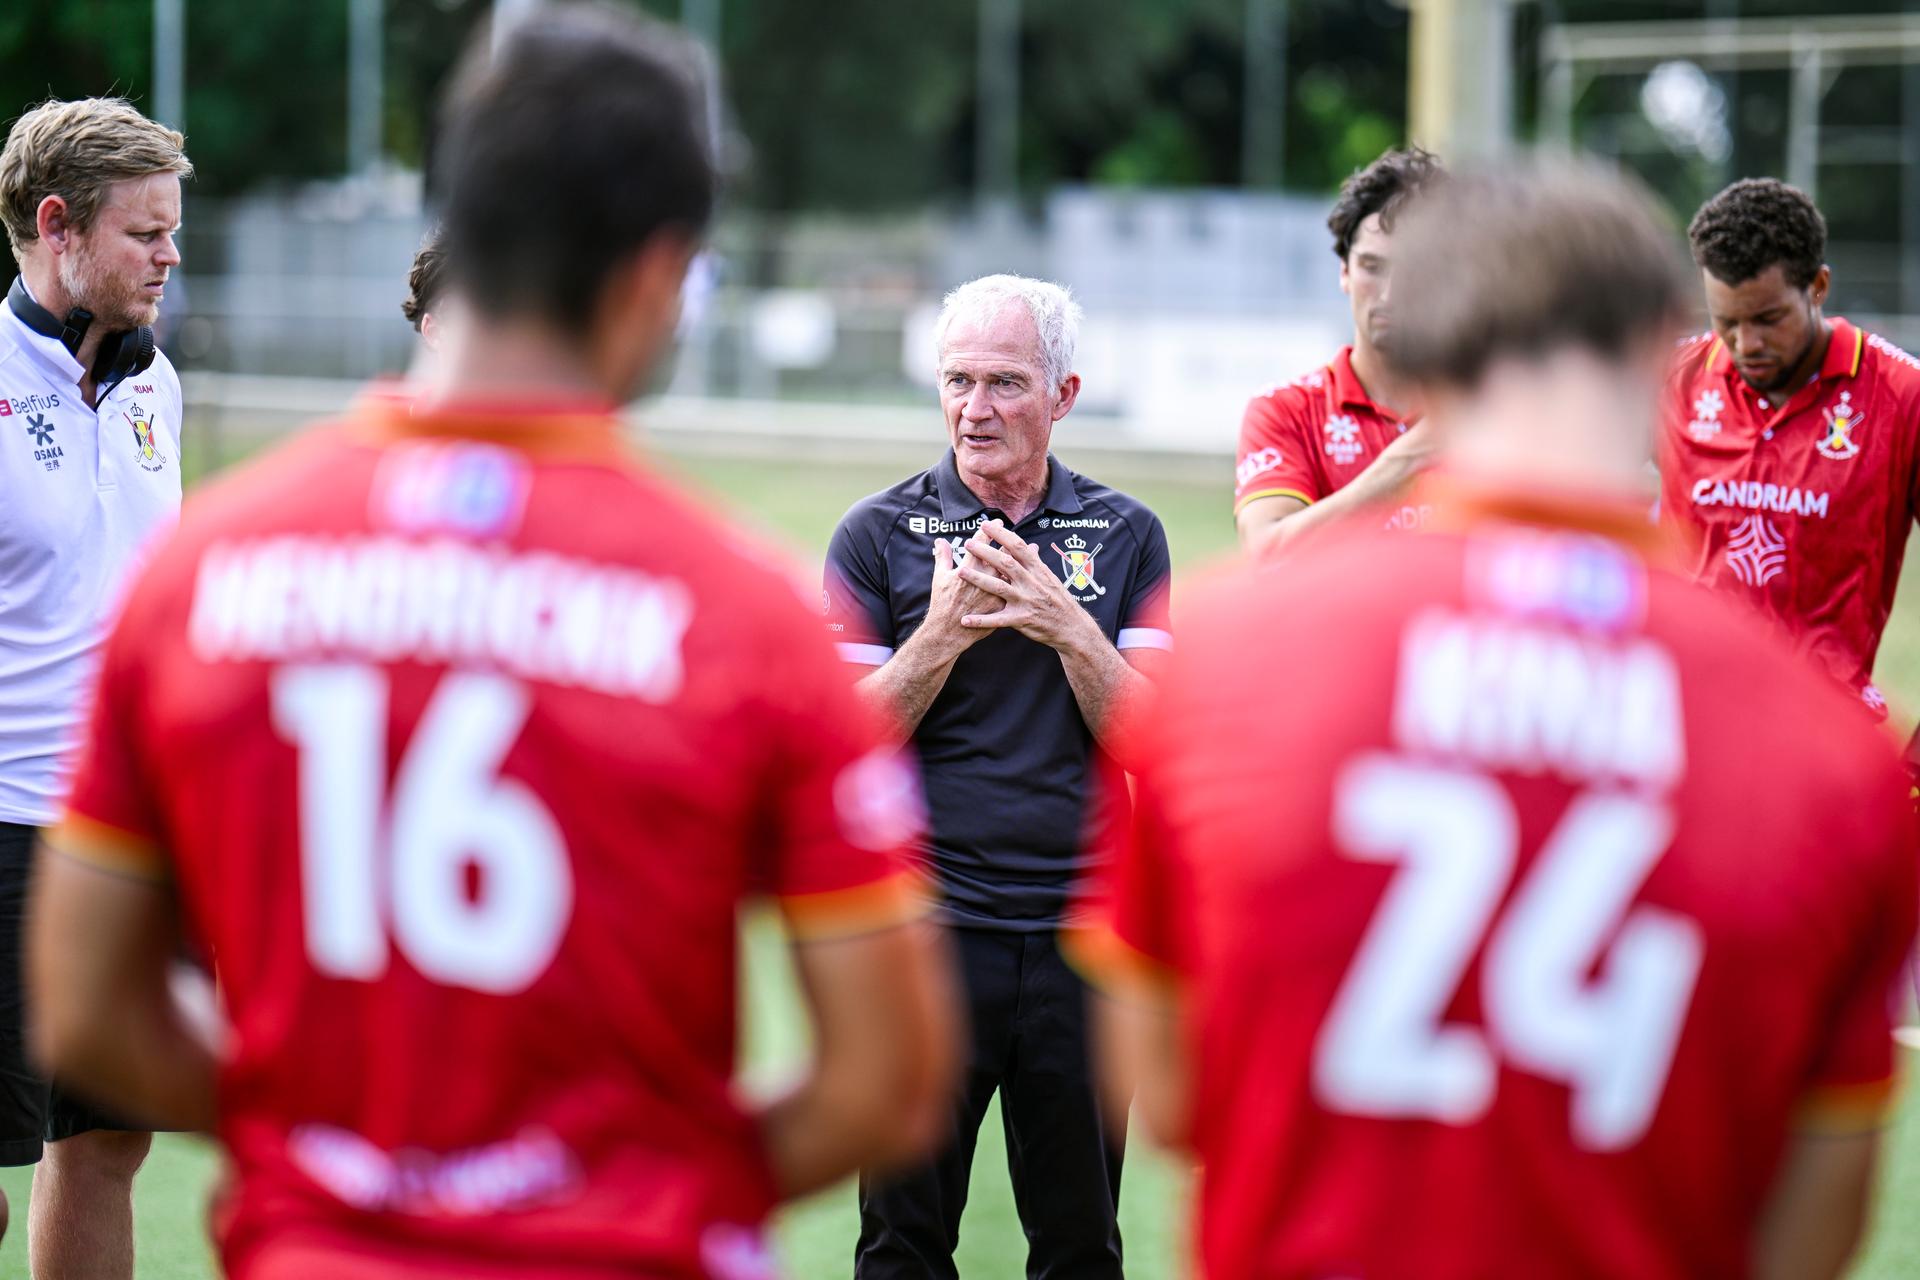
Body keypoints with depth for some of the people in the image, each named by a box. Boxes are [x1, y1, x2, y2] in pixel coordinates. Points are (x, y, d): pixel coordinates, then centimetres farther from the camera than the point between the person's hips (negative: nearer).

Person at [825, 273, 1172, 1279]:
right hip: (927, 926, -1)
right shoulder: (878, 535, 1)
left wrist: (1066, 627, -17)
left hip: (1079, 931, 1)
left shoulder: (1126, 537, 6)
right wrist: (945, 631, -18)